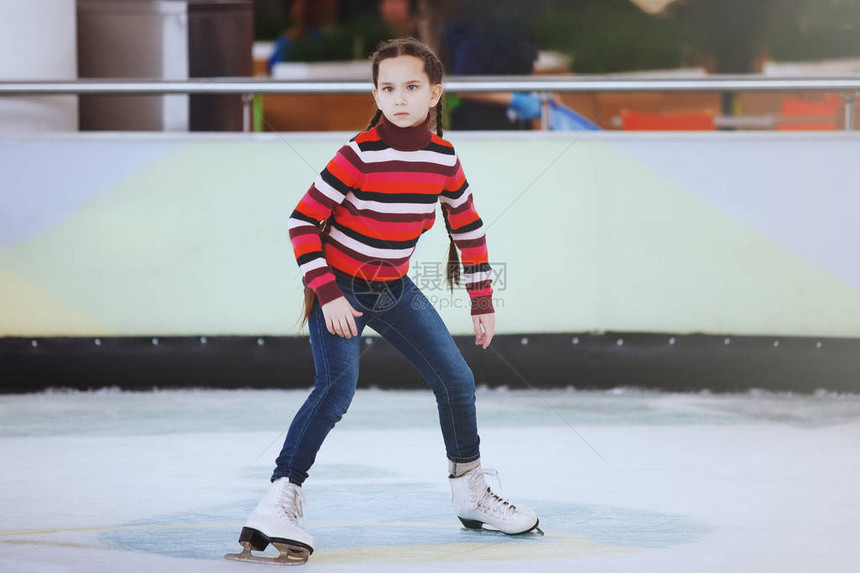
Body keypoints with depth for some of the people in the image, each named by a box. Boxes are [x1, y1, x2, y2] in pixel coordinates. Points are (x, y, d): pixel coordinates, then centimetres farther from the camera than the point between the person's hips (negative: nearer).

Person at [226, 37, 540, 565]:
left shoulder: (443, 158, -6)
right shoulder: (360, 155, -21)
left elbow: (469, 228, 9)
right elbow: (303, 222, -18)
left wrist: (483, 302, 10)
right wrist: (327, 294, -23)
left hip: (395, 288, 6)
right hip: (339, 286, -6)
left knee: (456, 379, 5)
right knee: (337, 388, -24)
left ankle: (471, 492, 25)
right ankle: (279, 502, -25)